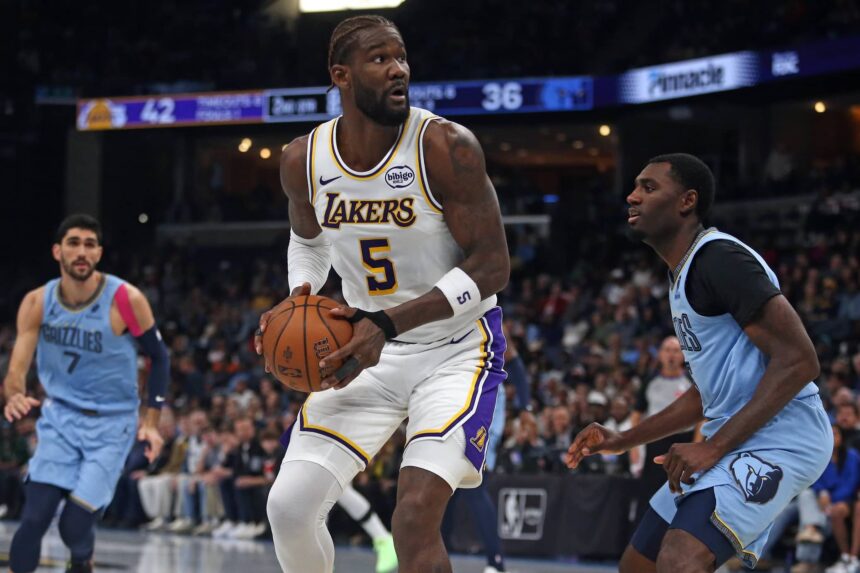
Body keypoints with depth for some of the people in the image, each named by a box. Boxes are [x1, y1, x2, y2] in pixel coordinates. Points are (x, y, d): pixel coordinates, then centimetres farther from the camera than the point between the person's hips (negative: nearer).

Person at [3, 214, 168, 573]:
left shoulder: (126, 300, -15)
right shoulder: (37, 303, -7)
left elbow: (159, 357, -1)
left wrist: (152, 421, -5)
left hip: (111, 424, -2)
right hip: (60, 417, 2)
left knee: (75, 524, -9)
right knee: (33, 519, -11)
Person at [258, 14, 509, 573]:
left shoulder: (446, 147, -22)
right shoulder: (303, 161, -7)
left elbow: (492, 265, -20)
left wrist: (388, 324, -30)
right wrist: (300, 299, -7)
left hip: (455, 347, -5)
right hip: (365, 346, 5)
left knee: (415, 518, -22)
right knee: (290, 506, -3)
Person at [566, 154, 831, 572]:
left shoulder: (719, 257, -15)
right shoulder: (683, 273, 17)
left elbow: (798, 361, -23)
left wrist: (714, 447, -24)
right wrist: (622, 441, 20)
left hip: (778, 438, -11)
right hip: (736, 437, 11)